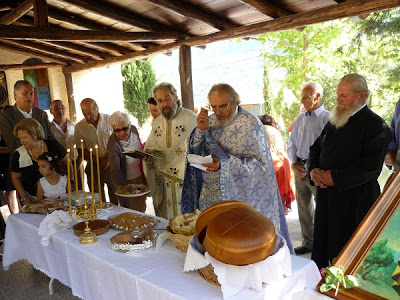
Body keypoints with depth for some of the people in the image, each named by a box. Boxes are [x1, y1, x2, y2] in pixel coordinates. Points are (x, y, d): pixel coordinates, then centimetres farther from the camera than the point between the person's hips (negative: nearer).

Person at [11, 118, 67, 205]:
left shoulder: (53, 145, -7)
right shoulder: (19, 155, -7)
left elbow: (67, 163, 4)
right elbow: (15, 178, 3)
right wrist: (24, 198, -2)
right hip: (32, 196, 0)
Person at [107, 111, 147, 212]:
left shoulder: (134, 129, -9)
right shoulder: (113, 144, -26)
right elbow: (115, 171, -29)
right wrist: (119, 185, -42)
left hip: (141, 176, 6)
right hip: (127, 182, -6)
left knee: (141, 208, 22)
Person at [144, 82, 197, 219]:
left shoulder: (191, 118, -9)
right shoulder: (157, 122, 11)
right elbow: (149, 146, 20)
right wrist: (148, 153, -2)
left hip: (185, 178, -5)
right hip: (164, 180, 5)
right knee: (165, 220, 11)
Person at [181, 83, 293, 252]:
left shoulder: (250, 124, -11)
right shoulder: (210, 121, 7)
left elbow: (259, 162, -17)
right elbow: (195, 152, 4)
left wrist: (224, 164, -30)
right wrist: (200, 130, -15)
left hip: (239, 197, -5)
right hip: (211, 197, 5)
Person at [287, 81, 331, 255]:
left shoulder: (327, 118, -9)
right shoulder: (300, 119, 12)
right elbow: (292, 144, 15)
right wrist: (294, 164, -1)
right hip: (300, 170, 6)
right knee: (304, 209, 14)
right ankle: (308, 242, 29)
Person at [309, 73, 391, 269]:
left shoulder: (376, 125, -9)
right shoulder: (334, 122, 14)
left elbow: (371, 165, -19)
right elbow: (316, 148, 20)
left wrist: (335, 178, -19)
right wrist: (314, 170, 0)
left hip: (355, 198, -7)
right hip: (326, 193, 7)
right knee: (324, 242, 14)